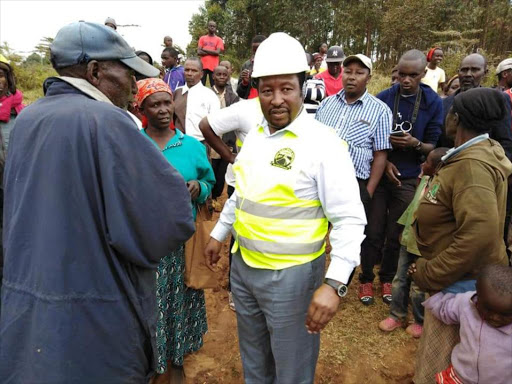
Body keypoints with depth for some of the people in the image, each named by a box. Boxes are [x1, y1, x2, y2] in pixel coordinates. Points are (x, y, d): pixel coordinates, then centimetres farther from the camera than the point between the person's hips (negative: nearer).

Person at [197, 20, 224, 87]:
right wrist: (212, 52, -5)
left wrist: (204, 50, -2)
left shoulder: (219, 40, 8)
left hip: (213, 66, -1)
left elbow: (217, 52, -7)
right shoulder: (202, 38, 12)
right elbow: (199, 52, 1)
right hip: (203, 65, 1)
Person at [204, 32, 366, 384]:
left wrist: (335, 283, -29)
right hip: (243, 265, 7)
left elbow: (349, 220, -21)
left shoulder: (323, 143, -19)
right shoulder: (255, 134, 3)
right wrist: (219, 234, 21)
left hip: (292, 274, -6)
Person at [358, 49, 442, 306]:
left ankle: (387, 278, 33)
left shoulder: (433, 103, -3)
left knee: (396, 235, 11)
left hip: (408, 179, 1)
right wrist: (384, 161, -12)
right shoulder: (382, 98, -3)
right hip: (378, 173, 0)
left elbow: (433, 146, 0)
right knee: (373, 232, 5)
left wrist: (415, 143, -21)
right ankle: (366, 278, 25)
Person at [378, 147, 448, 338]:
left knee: (418, 287, 9)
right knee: (399, 281, 17)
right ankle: (397, 315, 35)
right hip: (408, 240, 7)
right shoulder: (424, 180, 0)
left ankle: (420, 321, 33)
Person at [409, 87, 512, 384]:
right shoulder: (484, 150, 9)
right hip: (465, 277, 10)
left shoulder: (473, 165, -25)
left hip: (462, 281, -10)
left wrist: (429, 274, -24)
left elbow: (479, 234, -34)